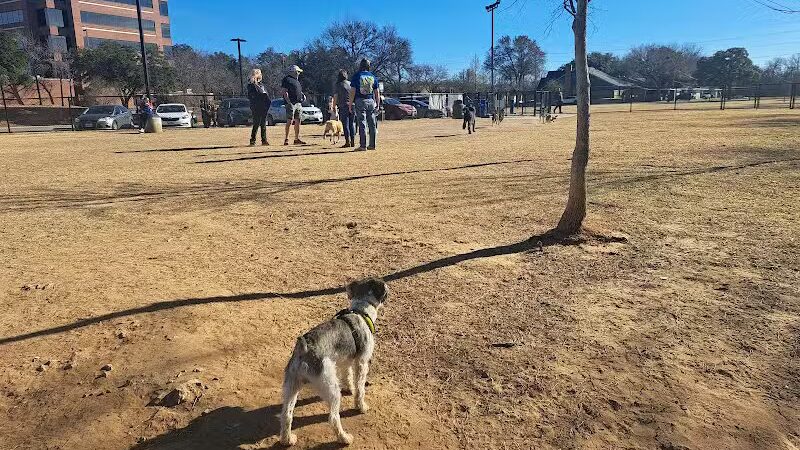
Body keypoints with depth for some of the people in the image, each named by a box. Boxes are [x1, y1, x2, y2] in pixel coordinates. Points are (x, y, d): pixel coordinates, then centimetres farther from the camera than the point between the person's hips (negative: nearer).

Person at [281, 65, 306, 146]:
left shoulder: (297, 80, 23)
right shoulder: (287, 79, -3)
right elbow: (284, 92, -11)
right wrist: (289, 102, -20)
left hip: (298, 103, 8)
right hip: (291, 103, -8)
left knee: (297, 121, 7)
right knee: (290, 121, -12)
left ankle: (297, 139, 11)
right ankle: (286, 139, -11)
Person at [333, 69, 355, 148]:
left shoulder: (337, 85, -2)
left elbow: (335, 97, -5)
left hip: (343, 107, -4)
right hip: (352, 106, 4)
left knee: (345, 125, -2)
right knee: (352, 124, 8)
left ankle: (347, 142, -5)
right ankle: (353, 142, 9)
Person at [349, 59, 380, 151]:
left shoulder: (357, 76, -2)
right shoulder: (373, 77, 10)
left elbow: (353, 91, -7)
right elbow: (377, 92, 10)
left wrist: (350, 104, -3)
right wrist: (378, 104, 15)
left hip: (360, 102, -4)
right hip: (371, 101, 4)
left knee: (362, 124, -5)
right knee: (372, 124, 7)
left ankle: (363, 146, -8)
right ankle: (372, 145, 10)